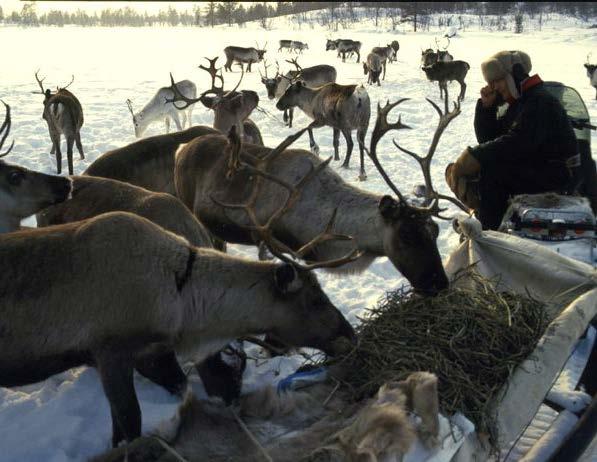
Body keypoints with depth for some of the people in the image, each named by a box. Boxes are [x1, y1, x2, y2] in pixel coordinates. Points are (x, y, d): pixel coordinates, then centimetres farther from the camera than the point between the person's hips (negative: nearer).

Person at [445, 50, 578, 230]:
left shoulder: (540, 101, -16)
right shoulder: (517, 104, 15)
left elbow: (517, 142, -29)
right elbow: (488, 139, 13)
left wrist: (475, 155, -29)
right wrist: (486, 106, 0)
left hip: (554, 173, -10)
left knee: (490, 170, -28)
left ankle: (490, 233, -21)